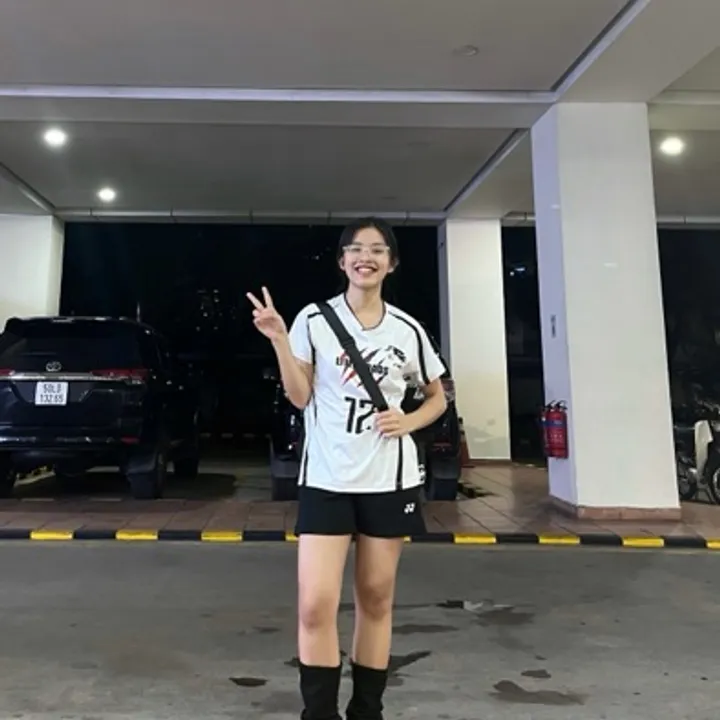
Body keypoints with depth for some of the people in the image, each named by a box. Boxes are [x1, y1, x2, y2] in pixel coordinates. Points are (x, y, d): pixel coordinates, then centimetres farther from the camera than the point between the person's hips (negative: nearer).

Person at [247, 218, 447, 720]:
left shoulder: (408, 330, 4)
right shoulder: (313, 320, -2)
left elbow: (437, 398, 14)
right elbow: (300, 397, -4)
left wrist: (407, 421, -5)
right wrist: (279, 340, -15)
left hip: (389, 480, 2)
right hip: (326, 478, -2)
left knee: (376, 599, 12)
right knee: (315, 605, -7)